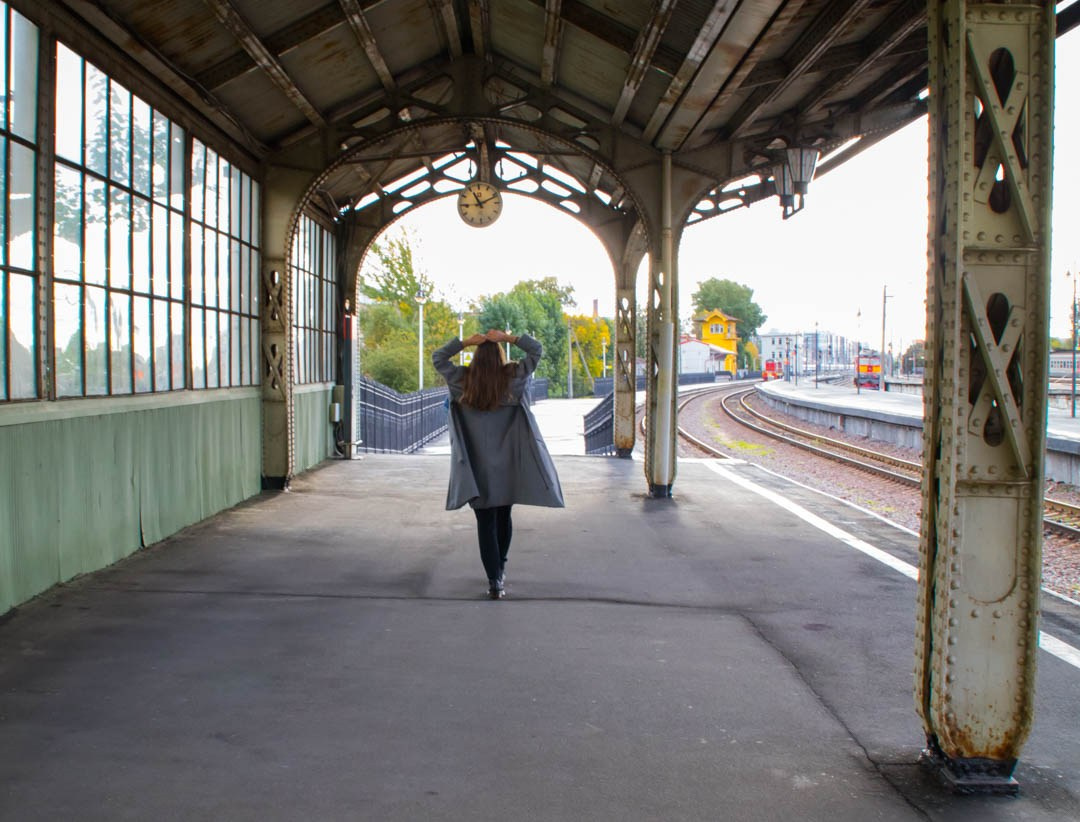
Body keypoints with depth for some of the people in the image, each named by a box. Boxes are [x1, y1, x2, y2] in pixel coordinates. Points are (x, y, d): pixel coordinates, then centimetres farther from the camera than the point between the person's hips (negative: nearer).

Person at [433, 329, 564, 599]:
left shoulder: (463, 381, -5)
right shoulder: (513, 378, -6)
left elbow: (437, 357, 8)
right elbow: (537, 350, 3)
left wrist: (466, 342, 1)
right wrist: (508, 338, -2)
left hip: (477, 465, -1)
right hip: (507, 463, 1)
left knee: (486, 523, 1)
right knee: (503, 517, 17)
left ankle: (495, 579, -7)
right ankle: (500, 569, 29)